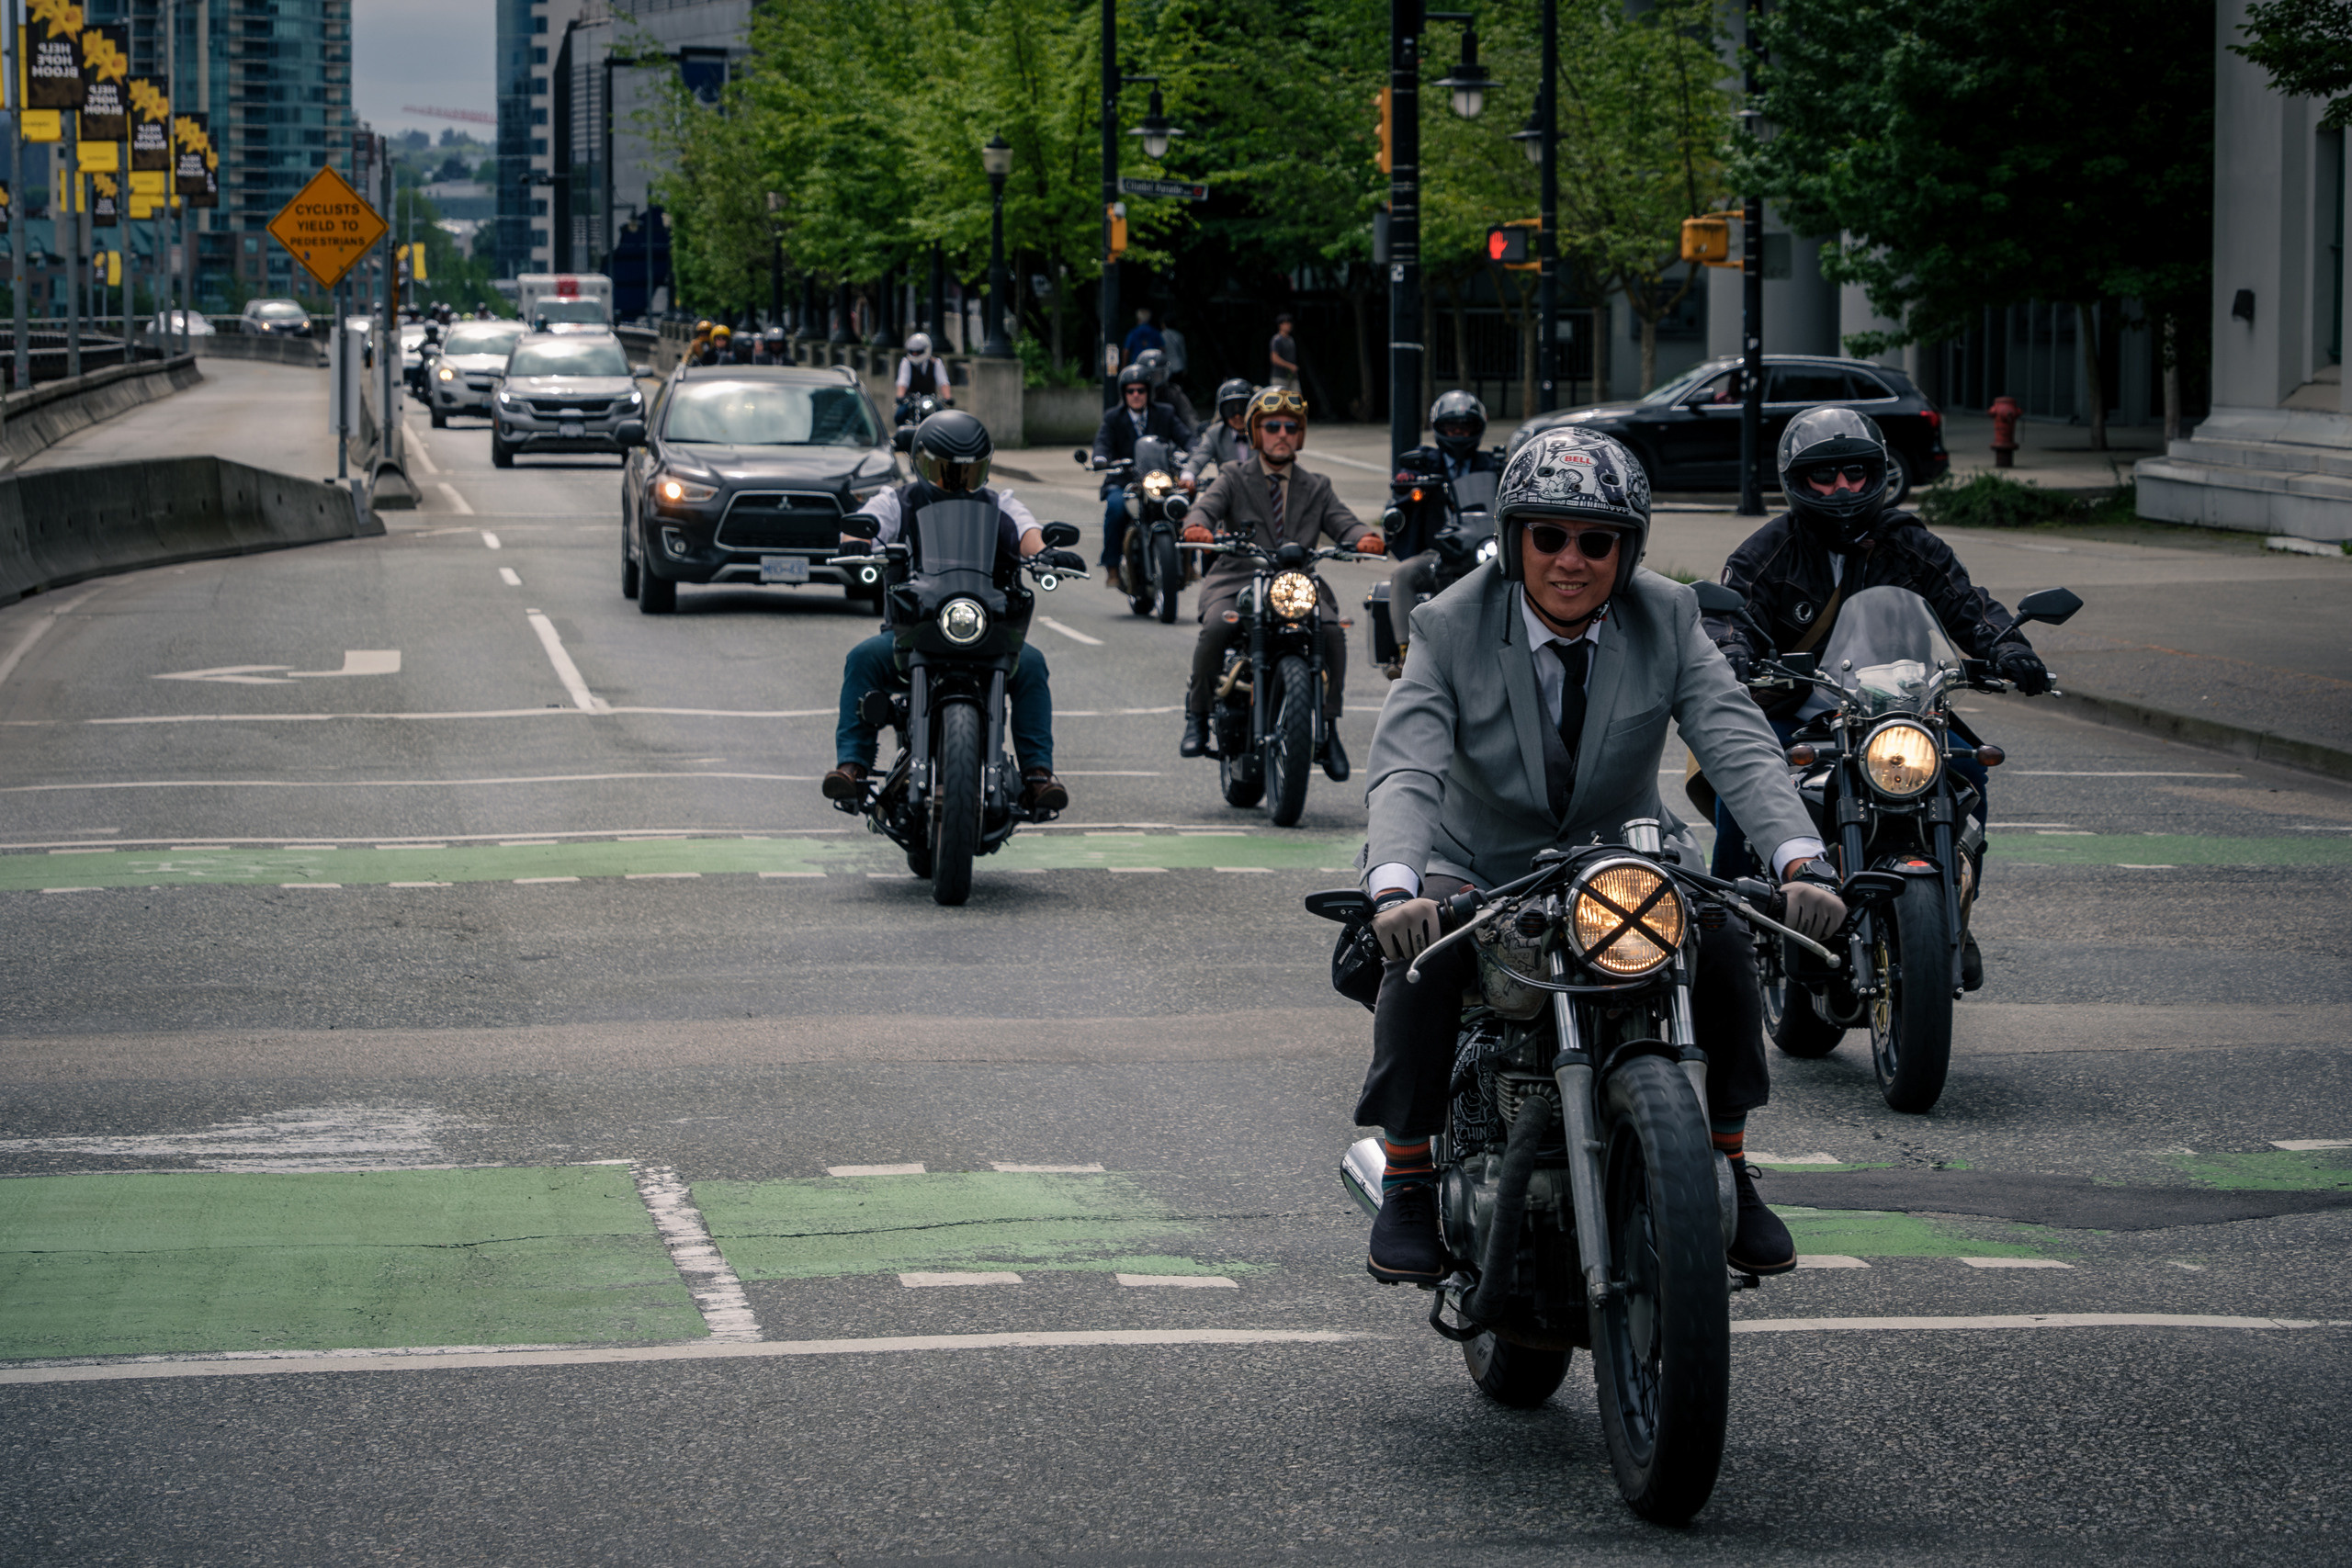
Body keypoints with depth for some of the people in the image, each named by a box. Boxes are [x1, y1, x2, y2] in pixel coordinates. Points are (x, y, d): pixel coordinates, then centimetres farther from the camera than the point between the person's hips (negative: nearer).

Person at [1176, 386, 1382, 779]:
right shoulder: (1234, 480, 13)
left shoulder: (1316, 489, 20)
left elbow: (1342, 522, 4)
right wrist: (1197, 527, -32)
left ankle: (1328, 728, -13)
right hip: (1237, 580, -2)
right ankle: (1197, 719, -13)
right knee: (1216, 628, -32)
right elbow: (1207, 507, -6)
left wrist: (1365, 536, -21)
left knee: (1332, 632, -26)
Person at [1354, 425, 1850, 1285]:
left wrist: (1802, 861, -38)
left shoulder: (1665, 619, -8)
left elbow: (1740, 746, -19)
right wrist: (1394, 887, -48)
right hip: (1479, 863, -2)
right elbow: (1405, 770, -27)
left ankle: (1727, 1167, -6)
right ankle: (1406, 1182, -17)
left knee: (1722, 941, -25)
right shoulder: (1451, 628, -14)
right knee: (1423, 953, -32)